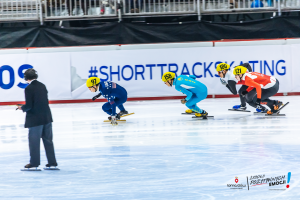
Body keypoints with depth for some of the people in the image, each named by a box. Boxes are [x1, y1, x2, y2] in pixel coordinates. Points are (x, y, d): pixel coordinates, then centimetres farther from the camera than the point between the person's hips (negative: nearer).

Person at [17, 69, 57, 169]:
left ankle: (34, 162, 11)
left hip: (35, 119, -6)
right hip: (47, 117, 6)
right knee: (48, 140, 13)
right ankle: (52, 161, 16)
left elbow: (29, 105, -18)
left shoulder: (29, 88, -15)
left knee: (34, 141, 5)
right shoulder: (42, 86, 5)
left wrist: (22, 108, 4)